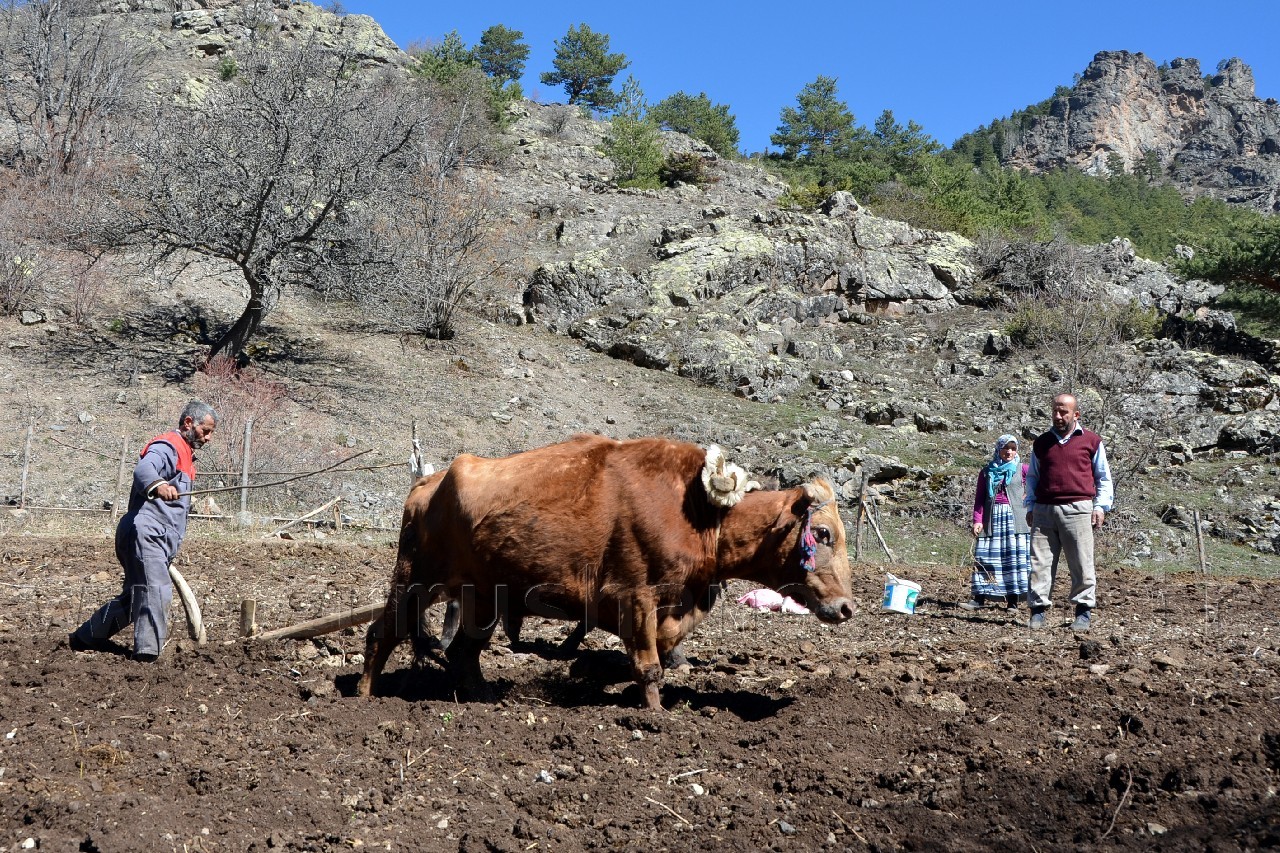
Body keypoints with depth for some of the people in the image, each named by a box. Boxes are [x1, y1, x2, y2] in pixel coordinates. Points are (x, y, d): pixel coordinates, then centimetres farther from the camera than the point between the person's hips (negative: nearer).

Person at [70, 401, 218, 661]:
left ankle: (84, 638, 29)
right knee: (156, 592, -21)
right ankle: (147, 653, -27)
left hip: (157, 541, 10)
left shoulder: (184, 454, 25)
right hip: (145, 534, -10)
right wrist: (157, 485, -54)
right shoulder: (167, 447, -8)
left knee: (132, 598, 16)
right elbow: (143, 470, -31)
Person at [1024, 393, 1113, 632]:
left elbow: (1104, 478, 13)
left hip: (1078, 510, -3)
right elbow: (1032, 477, 24)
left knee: (1082, 564, -2)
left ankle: (1084, 611, 5)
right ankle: (1038, 609, 3)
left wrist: (1101, 506, 2)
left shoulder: (1092, 441, 9)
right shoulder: (1041, 443, 17)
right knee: (1040, 563, -2)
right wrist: (1031, 506, 14)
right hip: (1044, 510, 3)